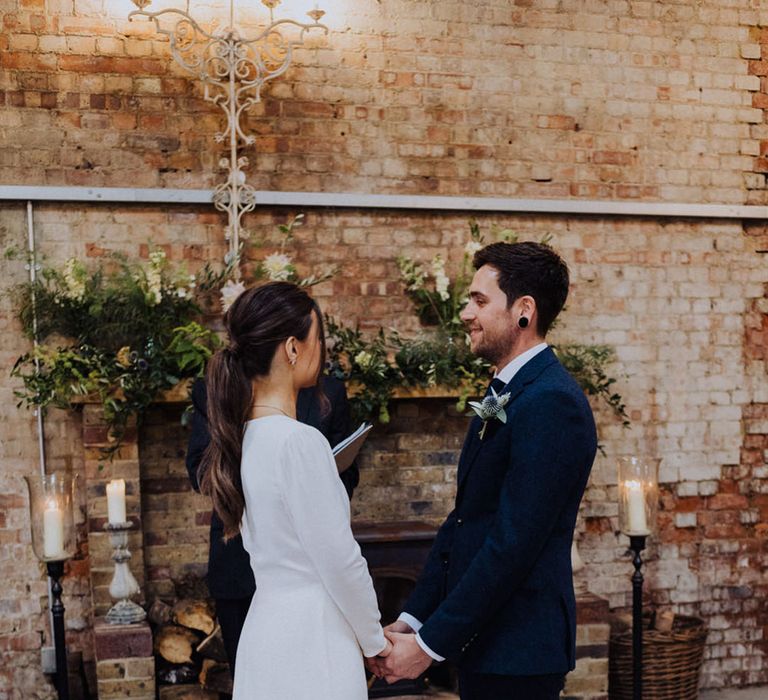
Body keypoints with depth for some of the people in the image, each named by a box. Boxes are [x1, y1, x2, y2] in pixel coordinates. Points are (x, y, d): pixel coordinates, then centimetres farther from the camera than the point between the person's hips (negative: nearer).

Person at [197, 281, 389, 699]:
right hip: (310, 640, -8)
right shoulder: (299, 440, -19)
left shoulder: (245, 436, 6)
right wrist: (376, 642, -2)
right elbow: (340, 561, -17)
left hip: (267, 628, 8)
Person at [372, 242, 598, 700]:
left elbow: (513, 543, -22)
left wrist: (431, 643, -18)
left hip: (517, 651, -8)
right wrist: (412, 620, 6)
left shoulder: (552, 402, -18)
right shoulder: (504, 397, 13)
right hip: (483, 641, 9)